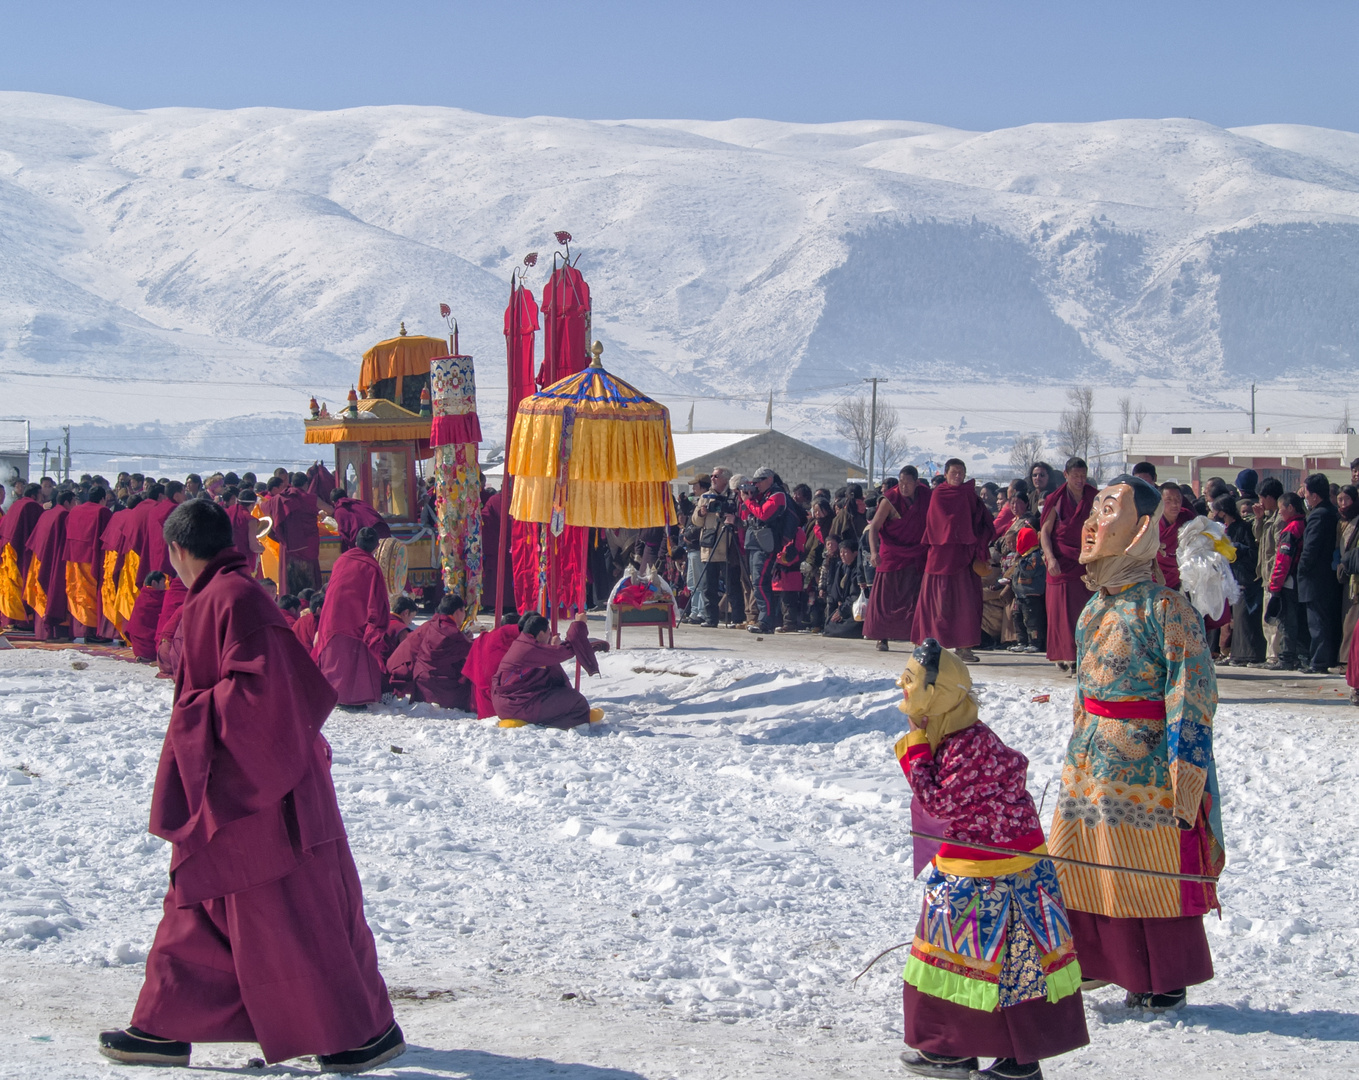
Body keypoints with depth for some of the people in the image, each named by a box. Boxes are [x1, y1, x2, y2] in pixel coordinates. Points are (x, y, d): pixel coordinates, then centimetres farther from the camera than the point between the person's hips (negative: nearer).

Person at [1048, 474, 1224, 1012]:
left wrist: (1185, 775, -19)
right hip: (1088, 764, 7)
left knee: (1150, 873, 3)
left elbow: (1192, 695, -16)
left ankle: (1165, 981, 16)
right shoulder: (1095, 607, 10)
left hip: (1143, 763, -7)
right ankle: (1091, 960, 26)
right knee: (1079, 867, 11)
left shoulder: (1165, 608, -15)